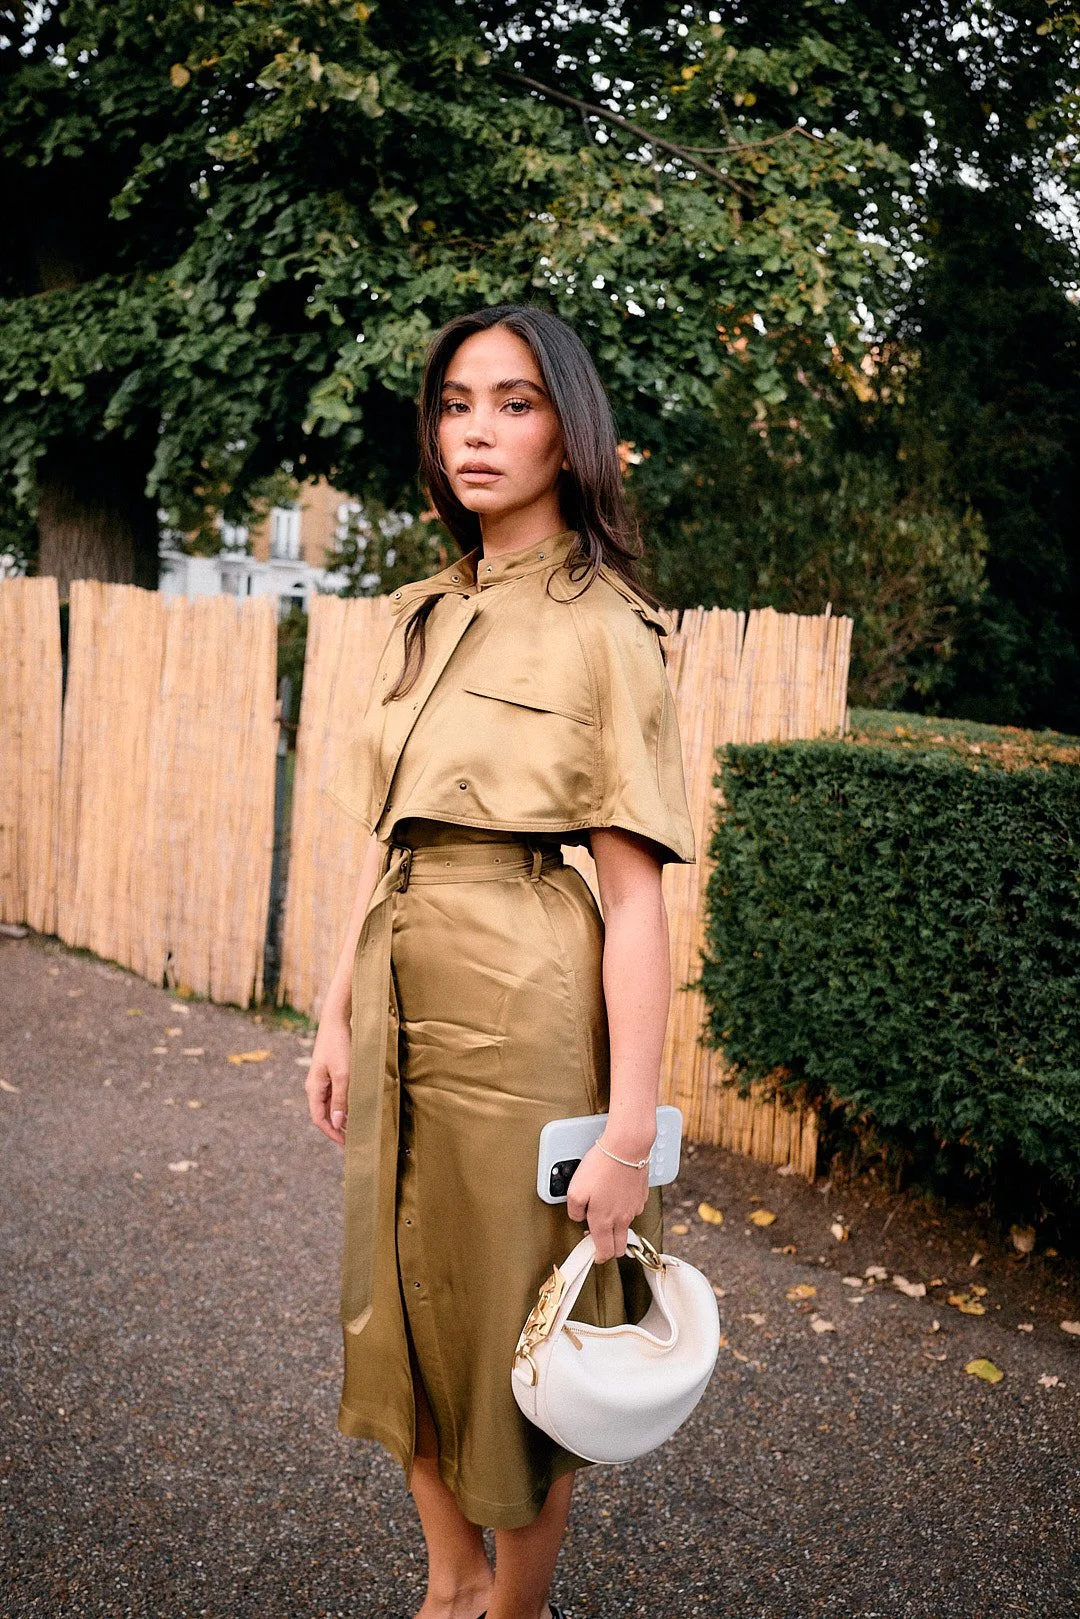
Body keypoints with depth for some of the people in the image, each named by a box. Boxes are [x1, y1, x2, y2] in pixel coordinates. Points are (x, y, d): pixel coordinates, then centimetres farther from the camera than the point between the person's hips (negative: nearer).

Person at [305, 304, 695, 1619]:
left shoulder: (605, 628, -9)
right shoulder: (422, 618, 10)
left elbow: (635, 893, -14)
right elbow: (384, 846, 13)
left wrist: (631, 1126, -17)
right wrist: (337, 1018, 11)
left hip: (524, 1002, -7)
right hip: (402, 989, 7)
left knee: (518, 1327, 10)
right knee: (402, 1304, 18)